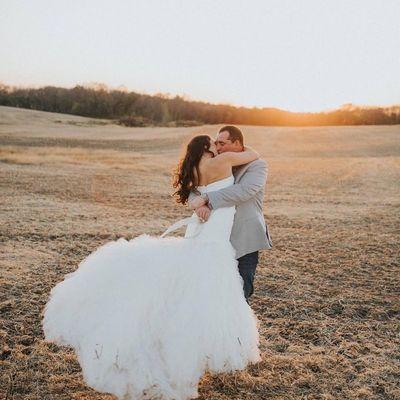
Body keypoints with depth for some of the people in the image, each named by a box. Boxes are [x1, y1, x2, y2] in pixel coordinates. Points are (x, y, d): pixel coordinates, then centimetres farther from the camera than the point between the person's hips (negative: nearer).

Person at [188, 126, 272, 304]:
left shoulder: (257, 165, -5)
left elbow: (243, 191, -23)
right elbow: (194, 189, 2)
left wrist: (206, 198, -27)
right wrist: (199, 205, -22)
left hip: (245, 242, -5)